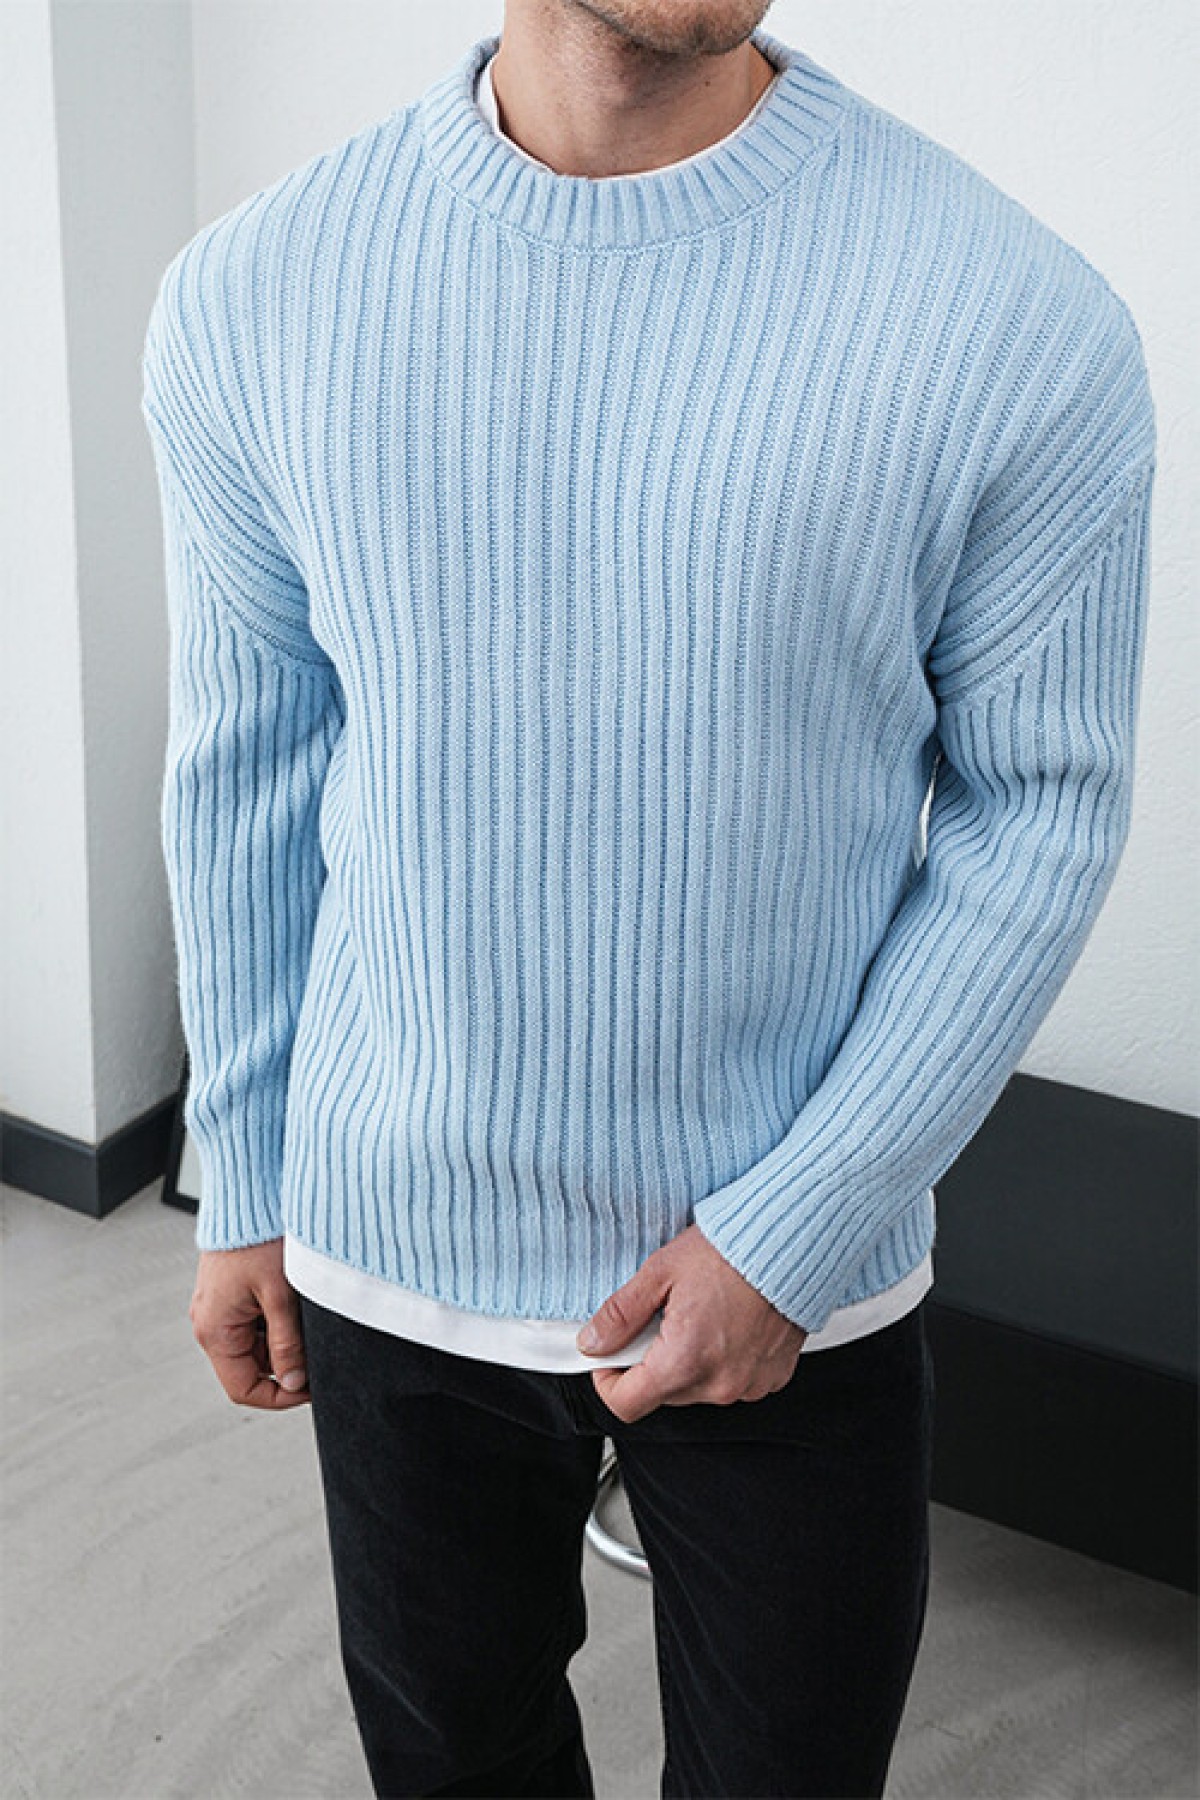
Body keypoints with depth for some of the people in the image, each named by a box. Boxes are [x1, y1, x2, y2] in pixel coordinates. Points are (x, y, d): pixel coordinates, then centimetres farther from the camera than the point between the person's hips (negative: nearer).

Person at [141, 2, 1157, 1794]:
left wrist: (790, 1239, -12)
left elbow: (1042, 808, -9)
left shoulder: (1019, 319, -16)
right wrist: (242, 1190, 7)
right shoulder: (250, 294, -7)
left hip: (801, 1297, -1)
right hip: (388, 1255, 2)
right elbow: (246, 773, 1)